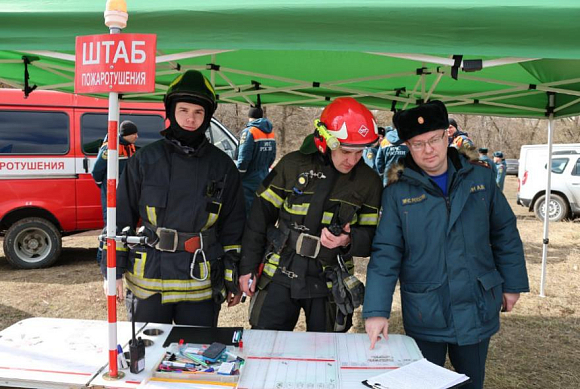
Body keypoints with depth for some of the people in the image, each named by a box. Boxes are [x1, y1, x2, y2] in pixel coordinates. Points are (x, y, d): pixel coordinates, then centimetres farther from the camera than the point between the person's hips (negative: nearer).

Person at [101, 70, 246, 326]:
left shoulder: (222, 166, 3)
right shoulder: (145, 159, 1)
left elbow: (233, 226, 6)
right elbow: (120, 219, 4)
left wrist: (233, 280, 5)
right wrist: (113, 270, 1)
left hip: (201, 286, 0)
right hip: (149, 279, 0)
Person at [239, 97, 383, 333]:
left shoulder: (369, 181, -3)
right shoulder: (292, 165, -6)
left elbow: (372, 236, 1)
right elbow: (260, 216, 0)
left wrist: (348, 241, -21)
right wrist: (248, 267, 1)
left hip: (329, 284, 1)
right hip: (280, 275, 0)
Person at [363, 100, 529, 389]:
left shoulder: (480, 177, -2)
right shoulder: (397, 192, -9)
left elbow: (505, 232, 7)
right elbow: (385, 254, -11)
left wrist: (512, 284, 7)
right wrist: (377, 310, -18)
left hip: (477, 309, 2)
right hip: (425, 315, -2)